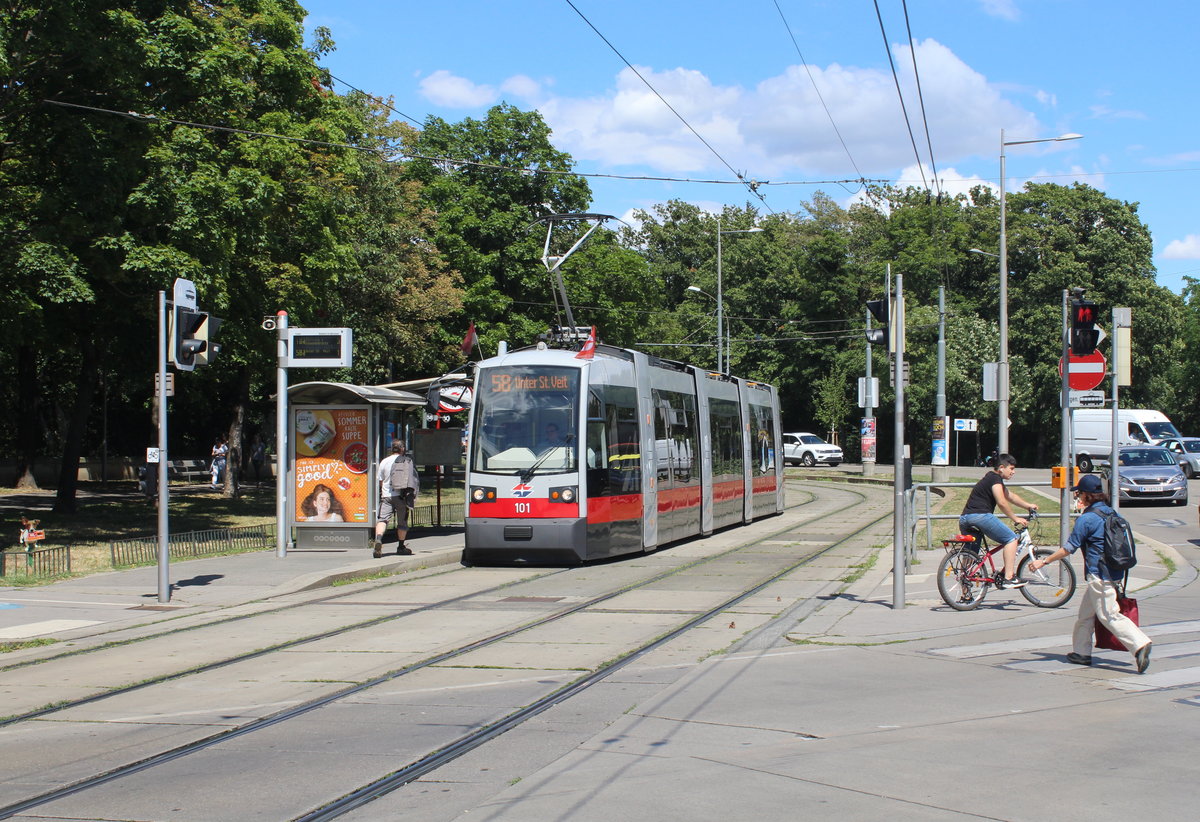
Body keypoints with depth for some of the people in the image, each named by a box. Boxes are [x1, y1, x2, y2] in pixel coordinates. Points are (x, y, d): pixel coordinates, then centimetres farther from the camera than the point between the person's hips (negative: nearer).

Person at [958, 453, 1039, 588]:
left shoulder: (990, 478, 27)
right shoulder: (995, 478, -3)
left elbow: (1010, 496, 37)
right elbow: (1002, 502, -12)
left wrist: (1028, 505, 37)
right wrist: (1015, 518, -3)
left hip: (964, 518, 10)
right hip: (980, 515, -10)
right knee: (1011, 538, -4)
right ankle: (1008, 579, -10)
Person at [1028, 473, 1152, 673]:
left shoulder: (1086, 519, -13)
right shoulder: (1111, 513, 10)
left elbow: (1069, 548, -12)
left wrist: (1044, 561, -5)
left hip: (1099, 575, -9)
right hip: (1114, 572, 9)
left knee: (1110, 615, -9)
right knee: (1085, 613, 17)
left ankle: (1139, 644, -18)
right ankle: (1081, 652, 22)